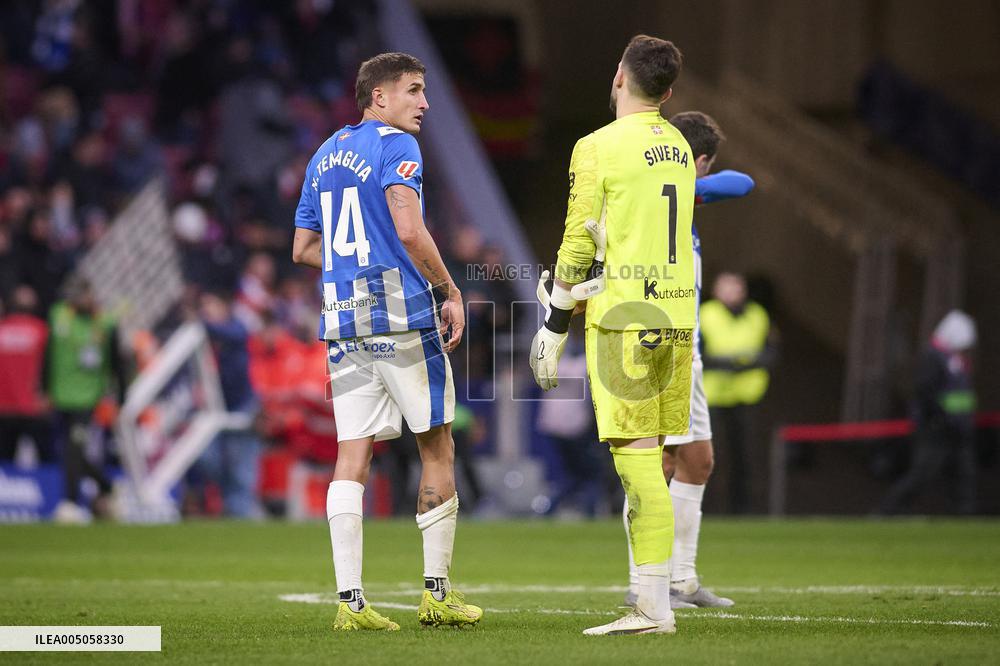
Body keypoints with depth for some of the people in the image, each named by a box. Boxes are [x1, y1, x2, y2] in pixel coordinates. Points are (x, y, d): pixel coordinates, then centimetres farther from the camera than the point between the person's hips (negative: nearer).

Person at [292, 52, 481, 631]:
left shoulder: (324, 157, 18)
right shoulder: (395, 147, -6)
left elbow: (304, 248, 21)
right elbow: (410, 230, -19)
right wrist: (450, 291, -10)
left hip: (342, 321, 7)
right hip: (403, 313, -7)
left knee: (353, 454, 2)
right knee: (437, 447, 5)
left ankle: (350, 600, -5)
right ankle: (438, 593, 7)